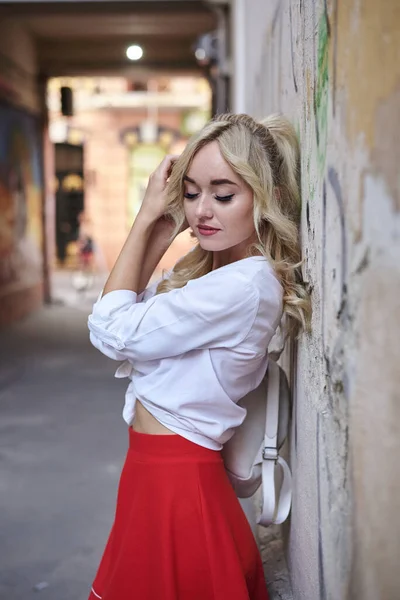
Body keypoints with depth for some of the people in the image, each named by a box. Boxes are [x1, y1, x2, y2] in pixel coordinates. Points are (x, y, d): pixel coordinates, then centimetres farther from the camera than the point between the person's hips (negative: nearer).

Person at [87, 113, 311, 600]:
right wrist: (164, 229, 0)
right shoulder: (208, 270, 7)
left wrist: (146, 218, -10)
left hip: (176, 481, -9)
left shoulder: (245, 285, -23)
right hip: (156, 471, 9)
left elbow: (111, 329, -17)